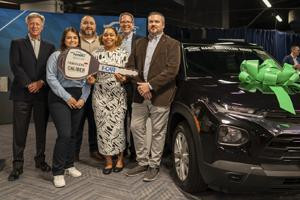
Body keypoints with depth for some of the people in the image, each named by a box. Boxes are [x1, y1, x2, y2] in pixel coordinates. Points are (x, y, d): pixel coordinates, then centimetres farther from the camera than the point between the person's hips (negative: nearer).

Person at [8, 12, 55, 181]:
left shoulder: (50, 47, 13)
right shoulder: (17, 44, 8)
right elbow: (15, 66, -3)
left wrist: (40, 83, -10)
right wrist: (29, 84, -12)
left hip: (42, 93, 2)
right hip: (22, 93, -2)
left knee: (41, 129, 8)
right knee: (19, 131, 1)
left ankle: (40, 160, 22)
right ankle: (17, 165, 8)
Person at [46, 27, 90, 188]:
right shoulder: (56, 55, 1)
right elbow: (51, 78, -8)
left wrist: (83, 98, -4)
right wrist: (67, 97, -12)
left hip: (78, 99, 4)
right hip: (60, 98, -4)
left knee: (73, 134, 9)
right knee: (64, 134, -12)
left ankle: (69, 165, 25)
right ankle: (57, 172, 0)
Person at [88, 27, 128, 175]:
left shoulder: (123, 54, 3)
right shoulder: (96, 54, 7)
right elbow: (92, 72, 10)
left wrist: (123, 79, -17)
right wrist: (91, 79, -11)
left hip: (118, 96, -1)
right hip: (100, 95, 2)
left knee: (117, 126, 0)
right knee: (103, 127, 3)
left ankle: (120, 159, 20)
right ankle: (108, 161, 16)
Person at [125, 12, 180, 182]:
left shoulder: (172, 44, -2)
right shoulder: (140, 43, 14)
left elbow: (172, 70, -13)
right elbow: (130, 66, 11)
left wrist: (150, 85, -17)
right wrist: (139, 85, -6)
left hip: (160, 95, -5)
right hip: (140, 94, 5)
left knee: (158, 132, 4)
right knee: (136, 127, 9)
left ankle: (154, 166, 19)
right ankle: (142, 162, 25)